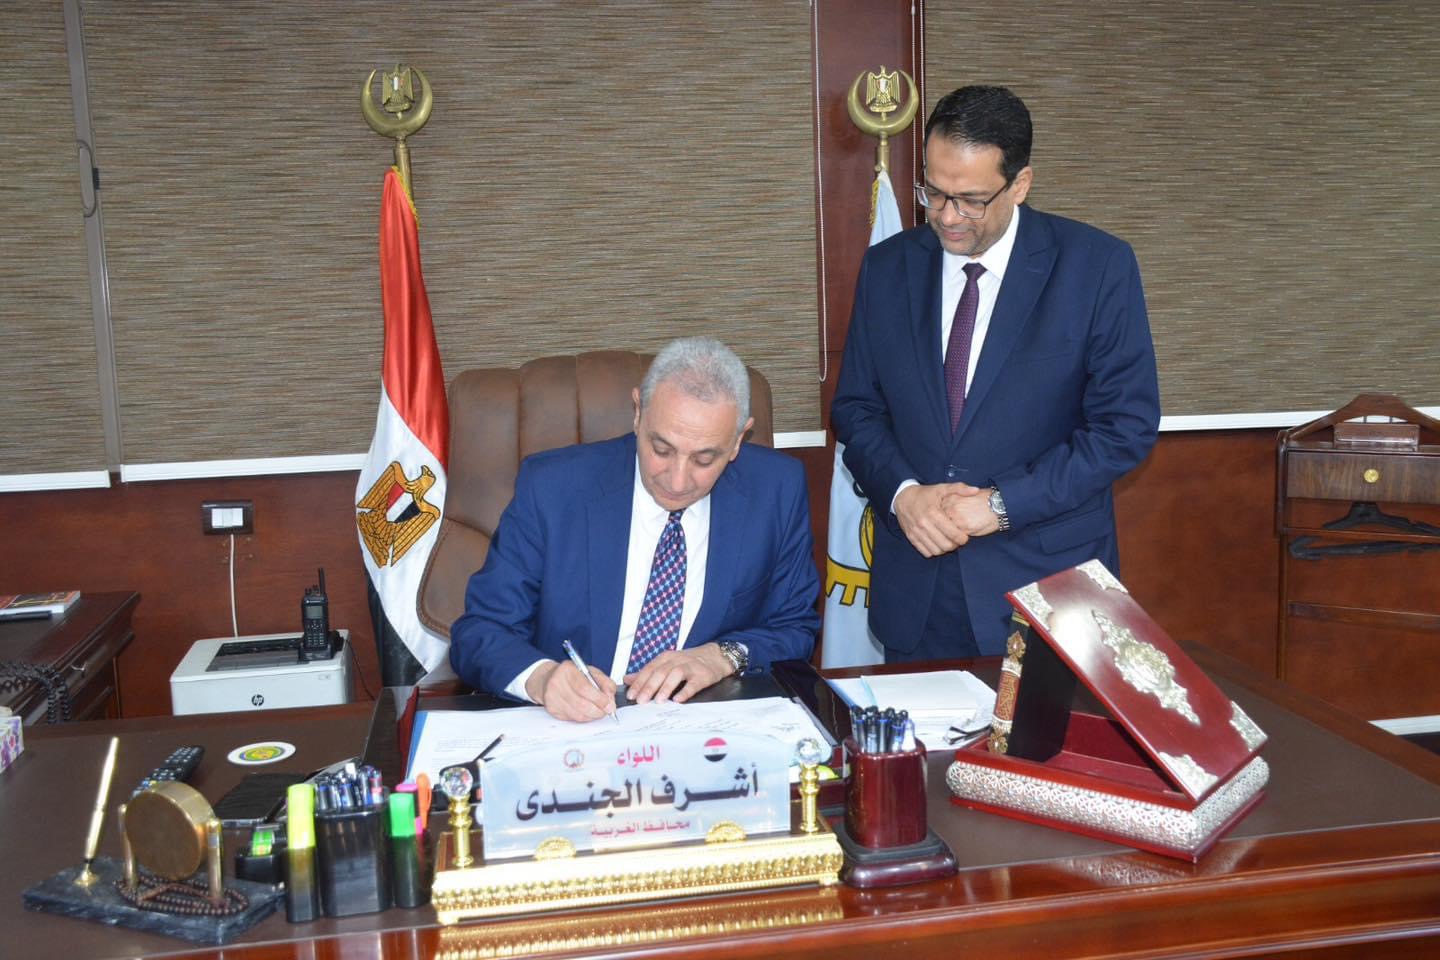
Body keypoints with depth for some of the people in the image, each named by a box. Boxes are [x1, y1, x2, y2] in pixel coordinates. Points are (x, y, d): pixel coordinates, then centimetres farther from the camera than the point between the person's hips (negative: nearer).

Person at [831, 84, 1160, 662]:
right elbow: (856, 407, 8)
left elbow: (1127, 424, -8)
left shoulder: (1098, 266, -7)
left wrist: (1002, 504, -15)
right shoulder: (886, 267, 4)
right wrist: (902, 493, -11)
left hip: (1047, 578, -3)